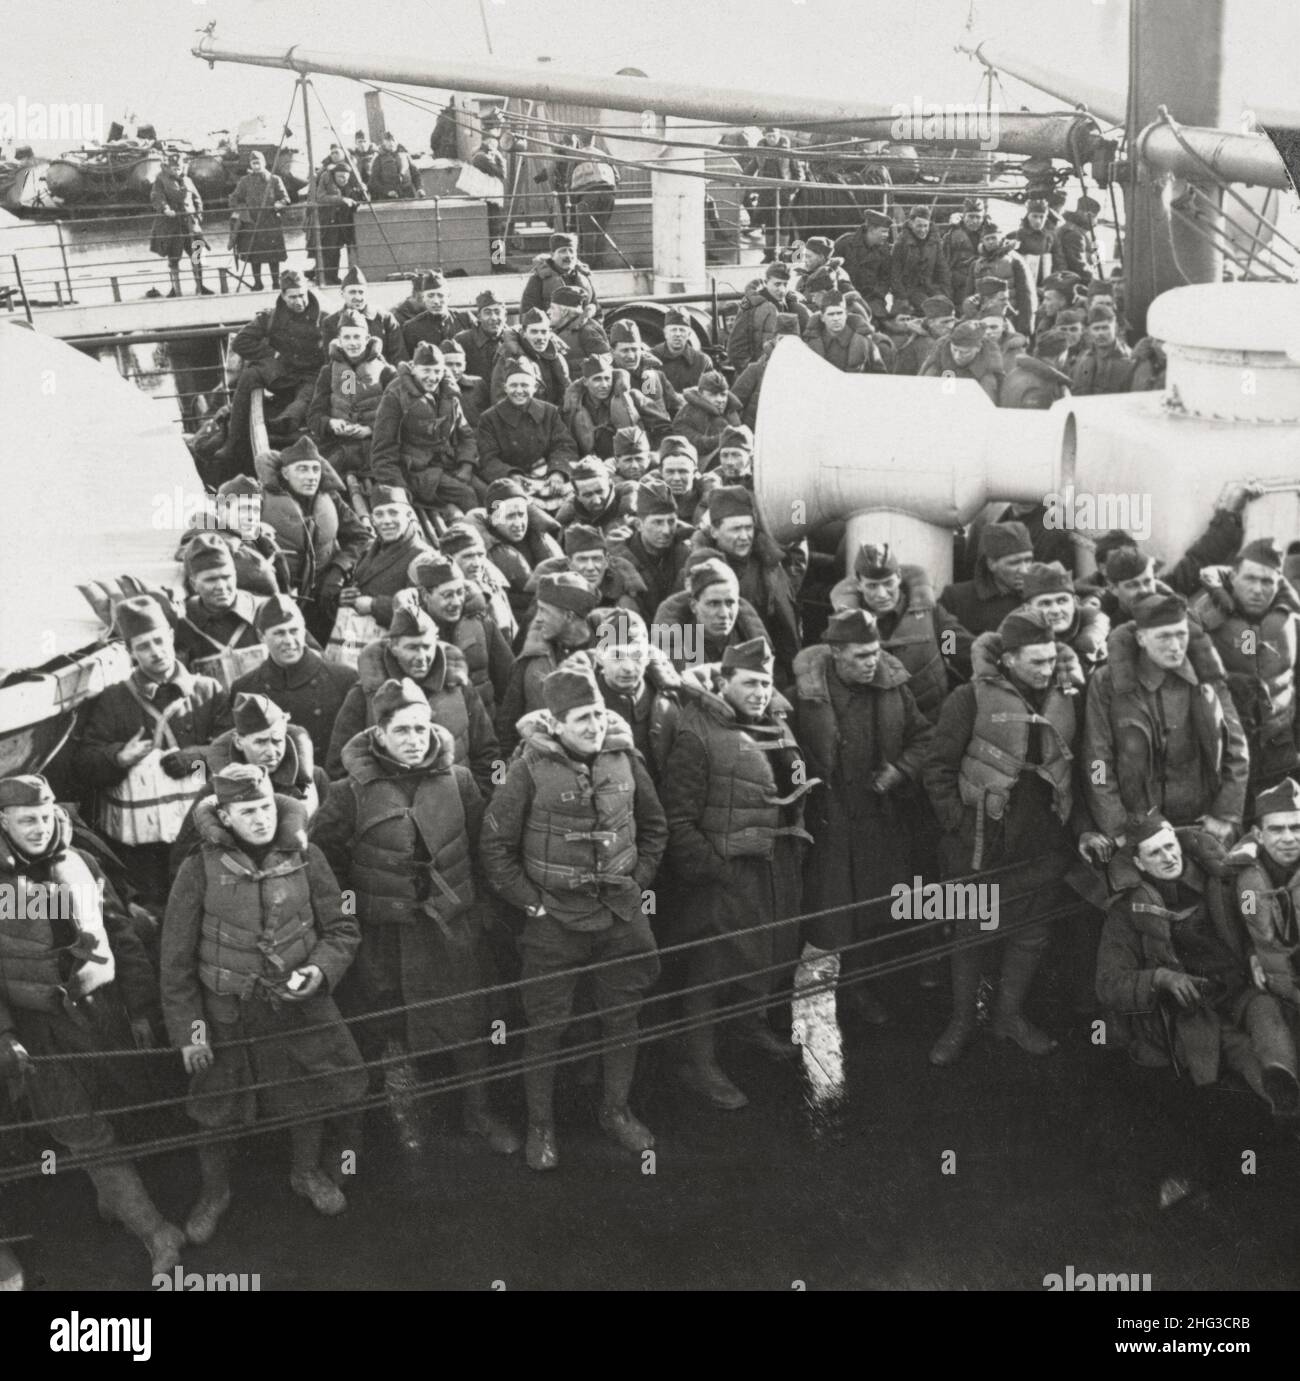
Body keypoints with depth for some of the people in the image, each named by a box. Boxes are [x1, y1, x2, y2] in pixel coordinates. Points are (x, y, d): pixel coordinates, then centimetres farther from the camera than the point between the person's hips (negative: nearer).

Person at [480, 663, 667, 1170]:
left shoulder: (624, 758, -1)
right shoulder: (530, 769, -12)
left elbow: (654, 825, 13)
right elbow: (495, 845, -7)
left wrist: (639, 881, 8)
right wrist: (530, 901, -7)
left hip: (621, 915, 4)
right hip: (554, 919, -3)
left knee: (622, 1017, 14)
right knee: (545, 1026, 5)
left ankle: (616, 1110, 34)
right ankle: (540, 1127, 22)